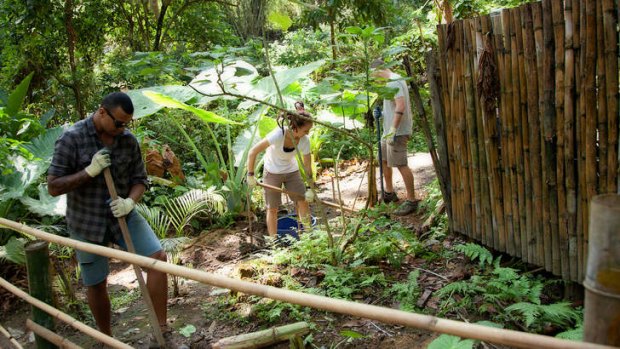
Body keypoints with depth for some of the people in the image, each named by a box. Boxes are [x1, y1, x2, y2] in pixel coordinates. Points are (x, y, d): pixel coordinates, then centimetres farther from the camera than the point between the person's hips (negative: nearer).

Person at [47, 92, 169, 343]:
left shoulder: (128, 140, -4)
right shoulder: (72, 139, -13)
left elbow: (139, 179, 4)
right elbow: (53, 187, -13)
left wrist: (130, 202, -17)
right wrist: (90, 171, -25)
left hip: (122, 215, 3)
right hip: (87, 222, -2)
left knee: (157, 256, -15)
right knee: (96, 284, 8)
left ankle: (161, 330, -5)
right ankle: (107, 339, 32)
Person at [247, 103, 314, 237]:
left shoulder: (305, 141, -21)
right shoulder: (278, 134, -35)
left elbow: (307, 166, -10)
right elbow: (253, 152, -28)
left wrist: (311, 189, -10)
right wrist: (250, 175, -21)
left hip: (292, 171, 4)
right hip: (272, 172, -3)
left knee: (303, 201, -1)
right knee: (272, 208, 3)